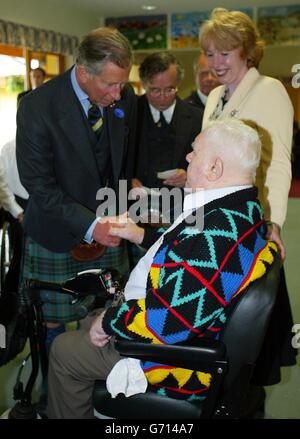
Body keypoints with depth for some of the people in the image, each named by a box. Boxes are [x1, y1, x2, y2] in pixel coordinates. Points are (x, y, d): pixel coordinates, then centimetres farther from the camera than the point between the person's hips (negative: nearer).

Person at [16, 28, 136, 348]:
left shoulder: (125, 98, -7)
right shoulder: (36, 107, -22)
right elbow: (38, 184, -19)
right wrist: (90, 226, -25)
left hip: (106, 227, 4)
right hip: (58, 235, -3)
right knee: (52, 322, 11)